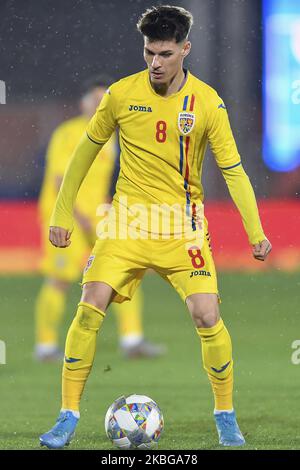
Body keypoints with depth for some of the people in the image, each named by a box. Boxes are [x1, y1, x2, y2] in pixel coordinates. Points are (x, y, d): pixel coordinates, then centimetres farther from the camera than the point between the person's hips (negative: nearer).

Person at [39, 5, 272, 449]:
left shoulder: (207, 103, -6)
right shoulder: (121, 94, -3)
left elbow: (233, 170, -2)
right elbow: (86, 150, 9)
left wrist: (256, 232, -9)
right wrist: (62, 213, 7)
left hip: (183, 225, -1)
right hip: (129, 221, 1)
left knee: (207, 317, -13)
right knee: (89, 310, -14)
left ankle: (225, 415, 8)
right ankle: (68, 417, -4)